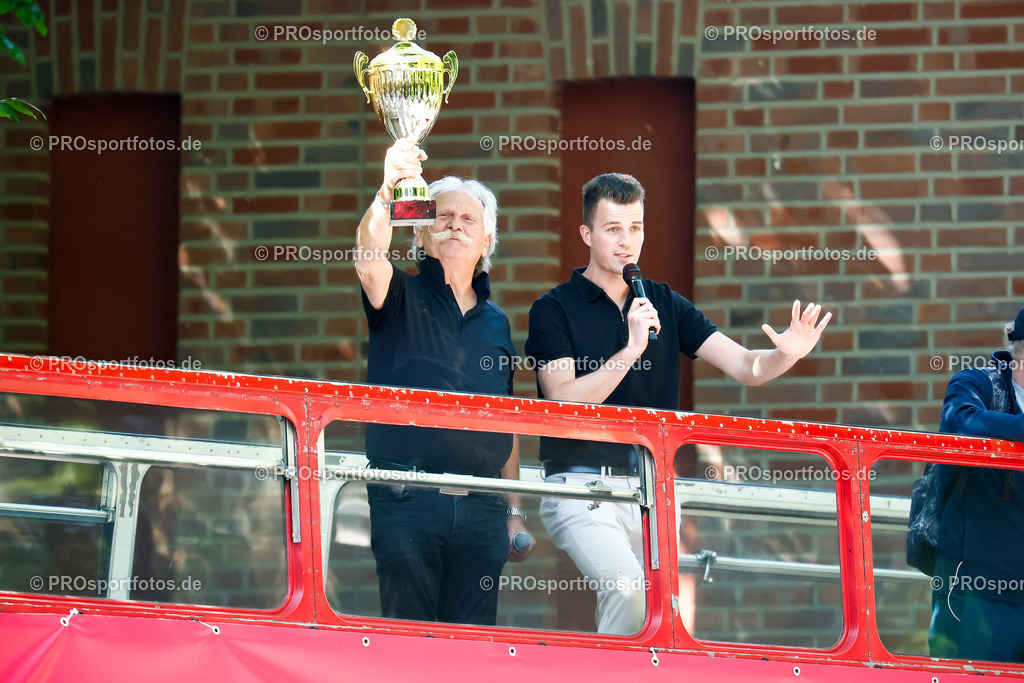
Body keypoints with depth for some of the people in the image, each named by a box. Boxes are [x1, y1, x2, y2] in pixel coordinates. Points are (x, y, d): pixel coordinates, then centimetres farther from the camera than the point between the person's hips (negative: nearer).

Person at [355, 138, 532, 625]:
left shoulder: (496, 323, 19)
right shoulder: (402, 299, 6)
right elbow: (369, 256, -19)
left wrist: (514, 511, 17)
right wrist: (388, 193, -37)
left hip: (481, 508, 4)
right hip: (407, 499, -4)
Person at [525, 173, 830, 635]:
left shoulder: (665, 305, 13)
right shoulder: (554, 310, 0)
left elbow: (745, 367, 5)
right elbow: (566, 401, -13)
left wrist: (786, 355, -17)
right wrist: (631, 349, -22)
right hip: (583, 486, -5)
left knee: (656, 606, 4)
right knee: (629, 589, -29)